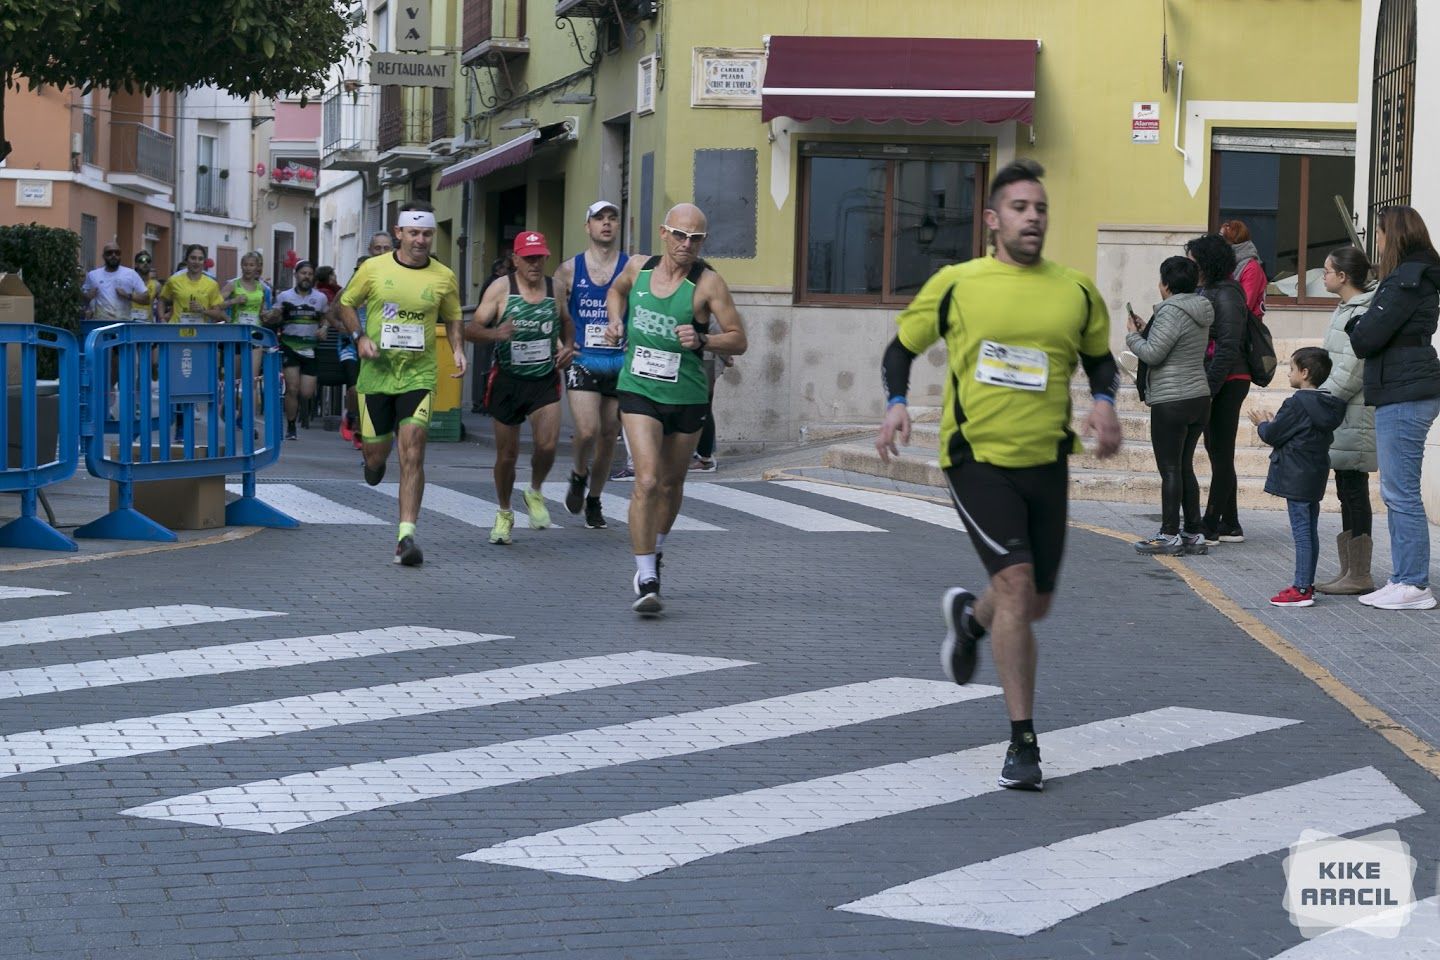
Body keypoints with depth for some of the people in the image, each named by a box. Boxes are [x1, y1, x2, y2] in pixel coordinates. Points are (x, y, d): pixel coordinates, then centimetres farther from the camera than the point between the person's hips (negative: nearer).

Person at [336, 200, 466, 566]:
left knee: (412, 453, -14)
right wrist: (360, 337, -7)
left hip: (418, 375, -1)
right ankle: (373, 462, 49)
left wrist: (458, 350, -3)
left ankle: (406, 536, -14)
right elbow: (346, 305, 10)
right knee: (377, 453, 8)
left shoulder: (444, 277, 1)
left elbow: (452, 319, 15)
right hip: (376, 374, 1)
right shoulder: (373, 268, -2)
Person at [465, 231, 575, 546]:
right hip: (508, 381, -1)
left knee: (547, 444, -17)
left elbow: (566, 323, 21)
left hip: (545, 381, 1)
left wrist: (568, 346, 0)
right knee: (507, 454, 7)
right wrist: (495, 334, -34)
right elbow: (471, 328, -13)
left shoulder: (555, 288, 1)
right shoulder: (501, 288, -8)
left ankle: (535, 493, 14)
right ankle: (504, 514, 29)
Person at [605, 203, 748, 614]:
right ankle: (647, 581, -17)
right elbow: (617, 290, 25)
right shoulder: (638, 267, 0)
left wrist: (701, 341, -25)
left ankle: (654, 554, 44)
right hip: (639, 391, 0)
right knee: (647, 480, -17)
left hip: (687, 398, 0)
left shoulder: (707, 283, -10)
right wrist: (616, 320, 6)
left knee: (671, 484, 16)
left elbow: (739, 341, -9)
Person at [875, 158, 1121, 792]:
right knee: (1015, 580, -19)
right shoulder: (955, 284, -2)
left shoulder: (1077, 292, 4)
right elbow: (902, 346, 10)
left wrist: (1104, 401, -2)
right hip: (977, 456, -4)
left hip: (1045, 462, 4)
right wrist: (896, 403, -8)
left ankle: (969, 616, 50)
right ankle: (1022, 742, -12)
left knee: (1036, 603, 12)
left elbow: (1100, 358, 18)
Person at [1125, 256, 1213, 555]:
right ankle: (1193, 534, 14)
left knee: (1170, 469, -4)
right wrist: (1147, 330, 15)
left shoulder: (1171, 312, -15)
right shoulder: (1199, 313, 13)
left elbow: (1153, 354, -16)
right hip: (1199, 398, 9)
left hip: (1171, 402, -9)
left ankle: (1169, 535, -2)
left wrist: (1134, 335, 1)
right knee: (1185, 468, 13)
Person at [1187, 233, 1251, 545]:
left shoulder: (1226, 295, -14)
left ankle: (1210, 527, -4)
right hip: (1217, 383, 10)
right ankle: (1230, 524, 17)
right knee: (1217, 452, 12)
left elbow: (1228, 347, -20)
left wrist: (1209, 387, -21)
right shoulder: (1208, 292, 15)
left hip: (1227, 382, -10)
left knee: (1221, 453, -6)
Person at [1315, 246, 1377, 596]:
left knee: (1354, 491, -7)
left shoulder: (1362, 314, -15)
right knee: (1347, 491, 11)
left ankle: (1359, 576, -4)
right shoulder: (1345, 310, 17)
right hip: (1341, 416, 10)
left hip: (1355, 416, -10)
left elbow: (1351, 372, -20)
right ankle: (1349, 572, 16)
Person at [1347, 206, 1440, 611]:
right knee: (1397, 493, 13)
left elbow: (1367, 338, -16)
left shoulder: (1406, 280, -14)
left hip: (1403, 395, -10)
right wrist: (1362, 327, 5)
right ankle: (1405, 580, 17)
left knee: (1401, 493, -7)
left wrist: (1355, 325, 3)